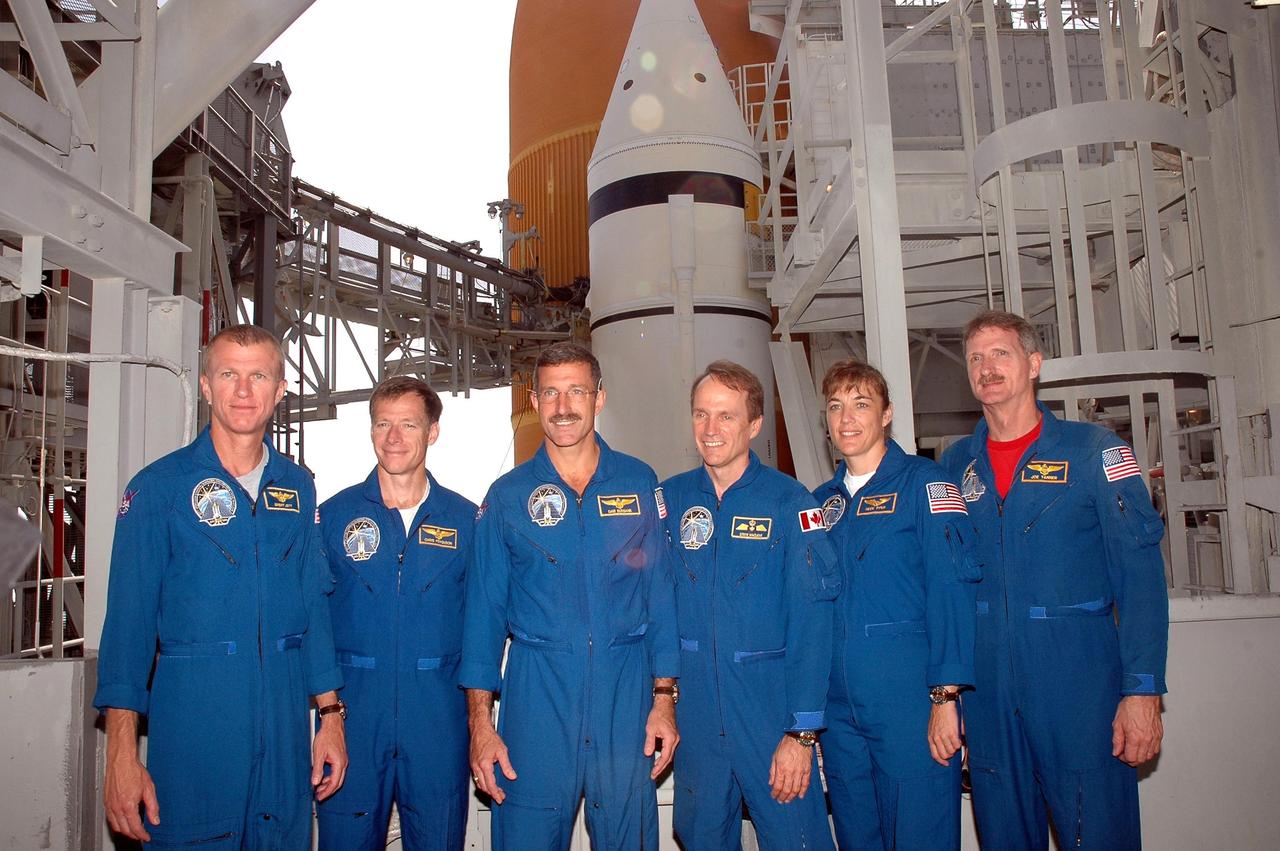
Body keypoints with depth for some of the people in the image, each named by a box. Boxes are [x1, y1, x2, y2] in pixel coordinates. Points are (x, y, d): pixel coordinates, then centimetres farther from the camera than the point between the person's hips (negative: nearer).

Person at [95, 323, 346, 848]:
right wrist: (121, 751, -12)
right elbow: (129, 619, -7)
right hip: (192, 720, -3)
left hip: (285, 724, 4)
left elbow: (315, 605, 10)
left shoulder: (298, 488, 8)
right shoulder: (159, 487, -3)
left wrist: (330, 715, 7)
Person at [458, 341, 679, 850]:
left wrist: (664, 697, -1)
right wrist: (480, 720, -3)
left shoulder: (639, 484, 4)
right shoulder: (507, 496, 3)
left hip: (625, 693, 1)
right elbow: (484, 610, 3)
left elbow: (661, 594, 5)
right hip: (536, 693, 0)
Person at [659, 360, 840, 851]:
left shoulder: (787, 500, -7)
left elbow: (810, 619, -10)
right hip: (694, 707, 3)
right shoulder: (669, 499, 3)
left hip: (770, 700, -3)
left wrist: (802, 731, -14)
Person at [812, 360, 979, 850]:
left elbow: (952, 589, -12)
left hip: (910, 698, -5)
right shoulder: (822, 501, 12)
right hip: (838, 706, 5)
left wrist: (945, 695, -18)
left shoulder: (923, 483, -4)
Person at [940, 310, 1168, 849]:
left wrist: (1142, 688, -13)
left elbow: (1140, 574, -6)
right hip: (986, 692, 3)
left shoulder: (1093, 450, -2)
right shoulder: (955, 466, 8)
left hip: (1079, 685, -3)